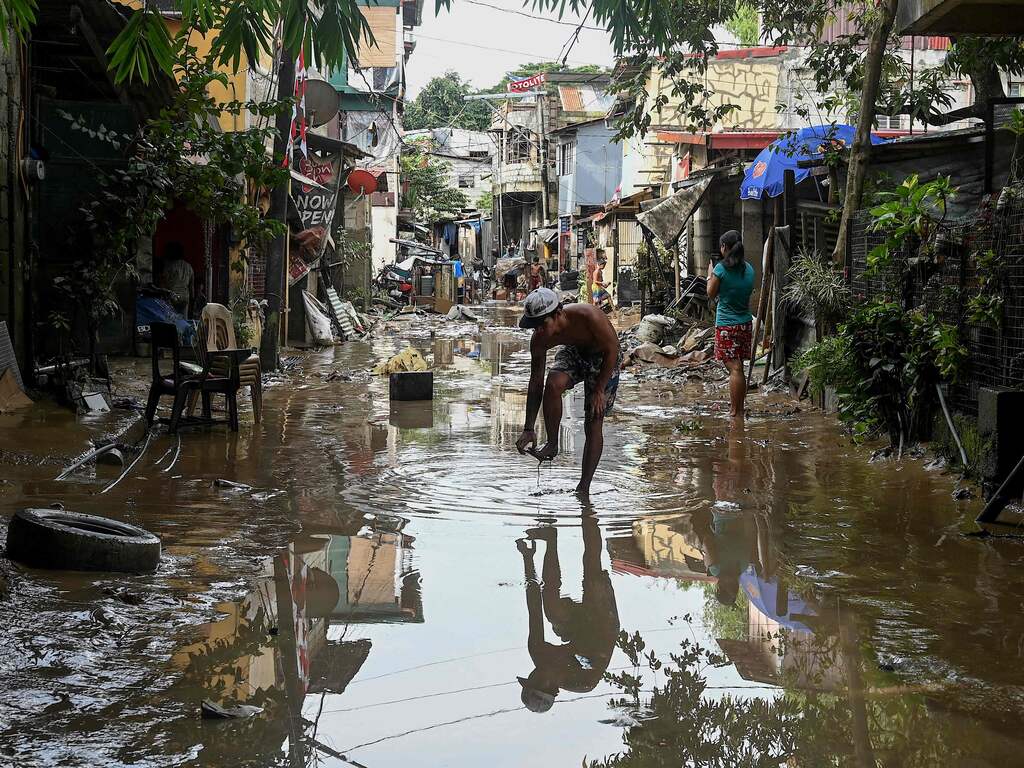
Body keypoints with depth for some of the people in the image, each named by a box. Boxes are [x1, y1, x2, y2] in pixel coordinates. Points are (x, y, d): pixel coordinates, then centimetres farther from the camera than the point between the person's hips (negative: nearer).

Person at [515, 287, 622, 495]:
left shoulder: (588, 316, -38)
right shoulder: (539, 339, -24)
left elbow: (612, 349, -23)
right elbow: (536, 384, -16)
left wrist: (599, 390, -21)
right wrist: (528, 429, -17)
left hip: (604, 359, -3)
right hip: (573, 352, 3)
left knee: (593, 423, -8)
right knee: (553, 384, -30)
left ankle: (583, 488, 0)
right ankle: (552, 445, -11)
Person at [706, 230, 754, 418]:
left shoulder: (721, 268, -12)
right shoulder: (748, 269, 5)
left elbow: (711, 294, -3)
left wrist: (710, 274, 12)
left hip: (726, 324, -6)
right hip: (745, 323, 6)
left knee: (734, 368, -9)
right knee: (738, 367, 14)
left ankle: (736, 412, -9)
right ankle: (739, 408, 21)